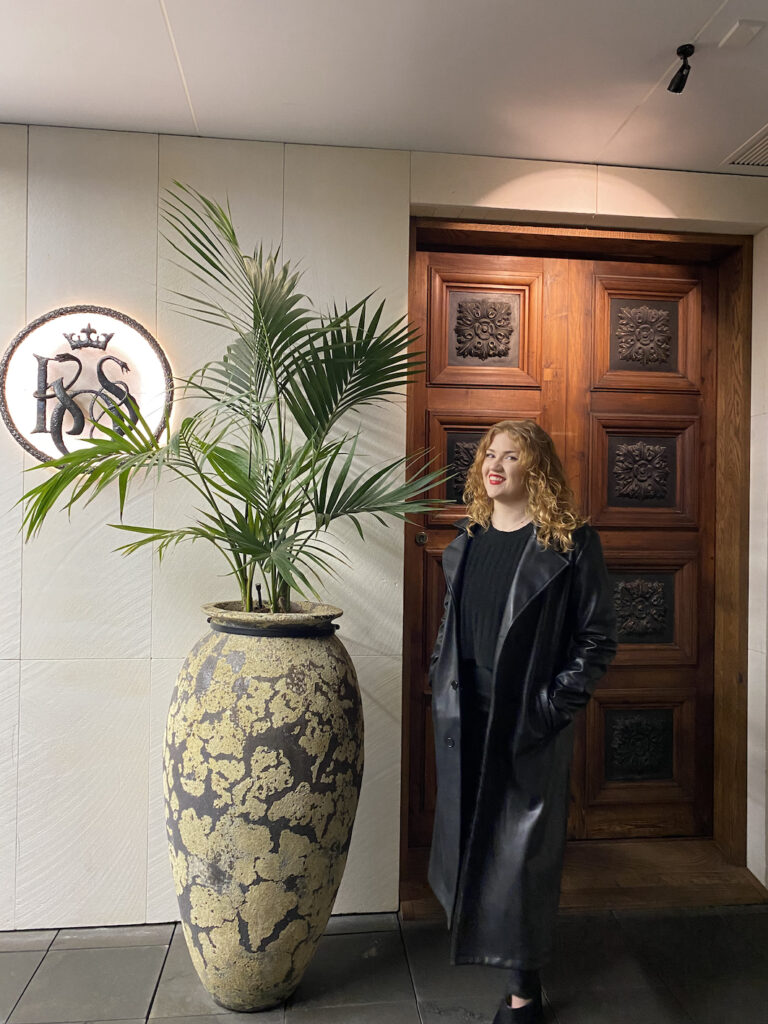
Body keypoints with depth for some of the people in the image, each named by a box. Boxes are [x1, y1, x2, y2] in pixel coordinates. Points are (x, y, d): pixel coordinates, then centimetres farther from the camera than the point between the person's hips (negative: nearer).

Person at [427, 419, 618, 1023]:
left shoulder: (571, 542, -11)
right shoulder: (470, 536, 7)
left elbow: (598, 638, -8)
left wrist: (556, 705, -13)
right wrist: (440, 678, 9)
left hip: (529, 724, -5)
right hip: (463, 718, 5)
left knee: (522, 851, 5)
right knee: (465, 829, 20)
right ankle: (470, 922, 48)